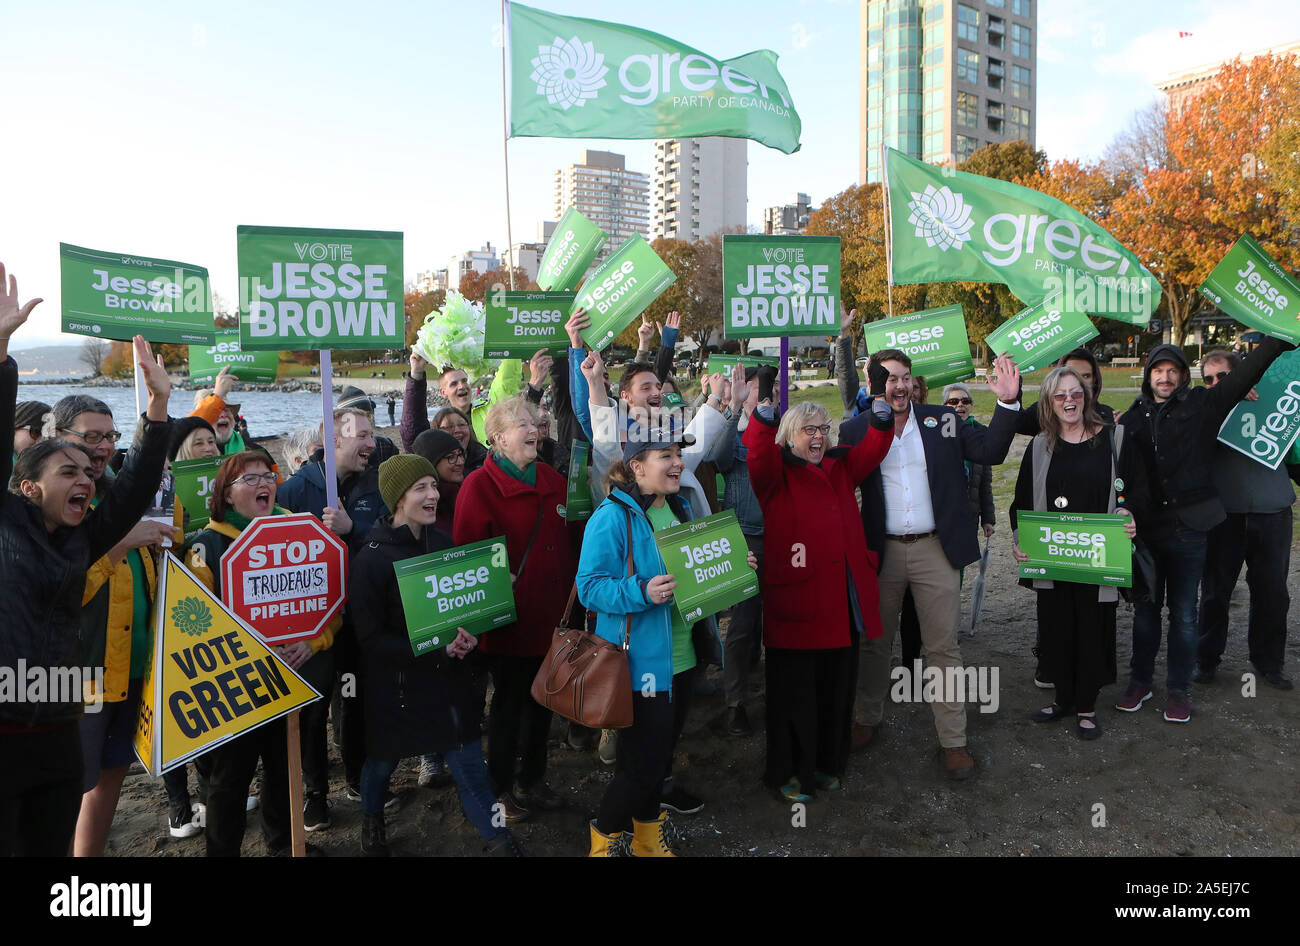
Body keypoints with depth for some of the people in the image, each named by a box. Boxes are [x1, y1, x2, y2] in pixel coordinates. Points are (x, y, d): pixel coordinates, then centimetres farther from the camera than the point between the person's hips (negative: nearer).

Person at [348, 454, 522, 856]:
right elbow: (370, 638, -16)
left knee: (468, 762, 6)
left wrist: (466, 636, -10)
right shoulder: (371, 559, -16)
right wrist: (438, 649, -23)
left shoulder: (443, 543, 0)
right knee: (383, 760, 18)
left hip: (452, 679, 3)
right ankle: (371, 820, 48)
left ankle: (497, 837, 22)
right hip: (397, 685, -3)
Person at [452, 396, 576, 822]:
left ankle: (532, 780, 36)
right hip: (509, 619, -6)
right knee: (509, 701, 8)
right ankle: (501, 789, 27)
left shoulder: (554, 482, 8)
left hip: (551, 615, 6)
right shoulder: (480, 486, -13)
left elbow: (568, 545, 13)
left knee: (542, 698, 17)